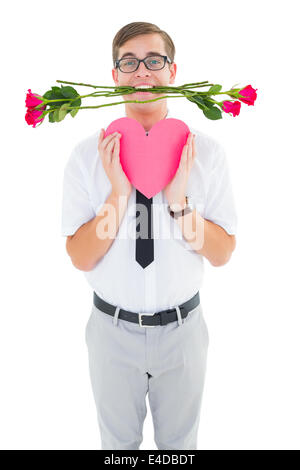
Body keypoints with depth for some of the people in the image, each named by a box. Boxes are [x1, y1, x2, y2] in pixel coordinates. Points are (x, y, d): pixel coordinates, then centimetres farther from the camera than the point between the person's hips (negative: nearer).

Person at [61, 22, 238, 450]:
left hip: (182, 328, 1)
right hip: (113, 329, 0)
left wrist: (179, 201, -25)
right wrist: (118, 194, -26)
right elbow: (80, 258, -13)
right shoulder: (88, 155, -10)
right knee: (118, 441, 27)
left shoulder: (206, 151, -9)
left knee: (179, 441, 26)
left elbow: (222, 253, -9)